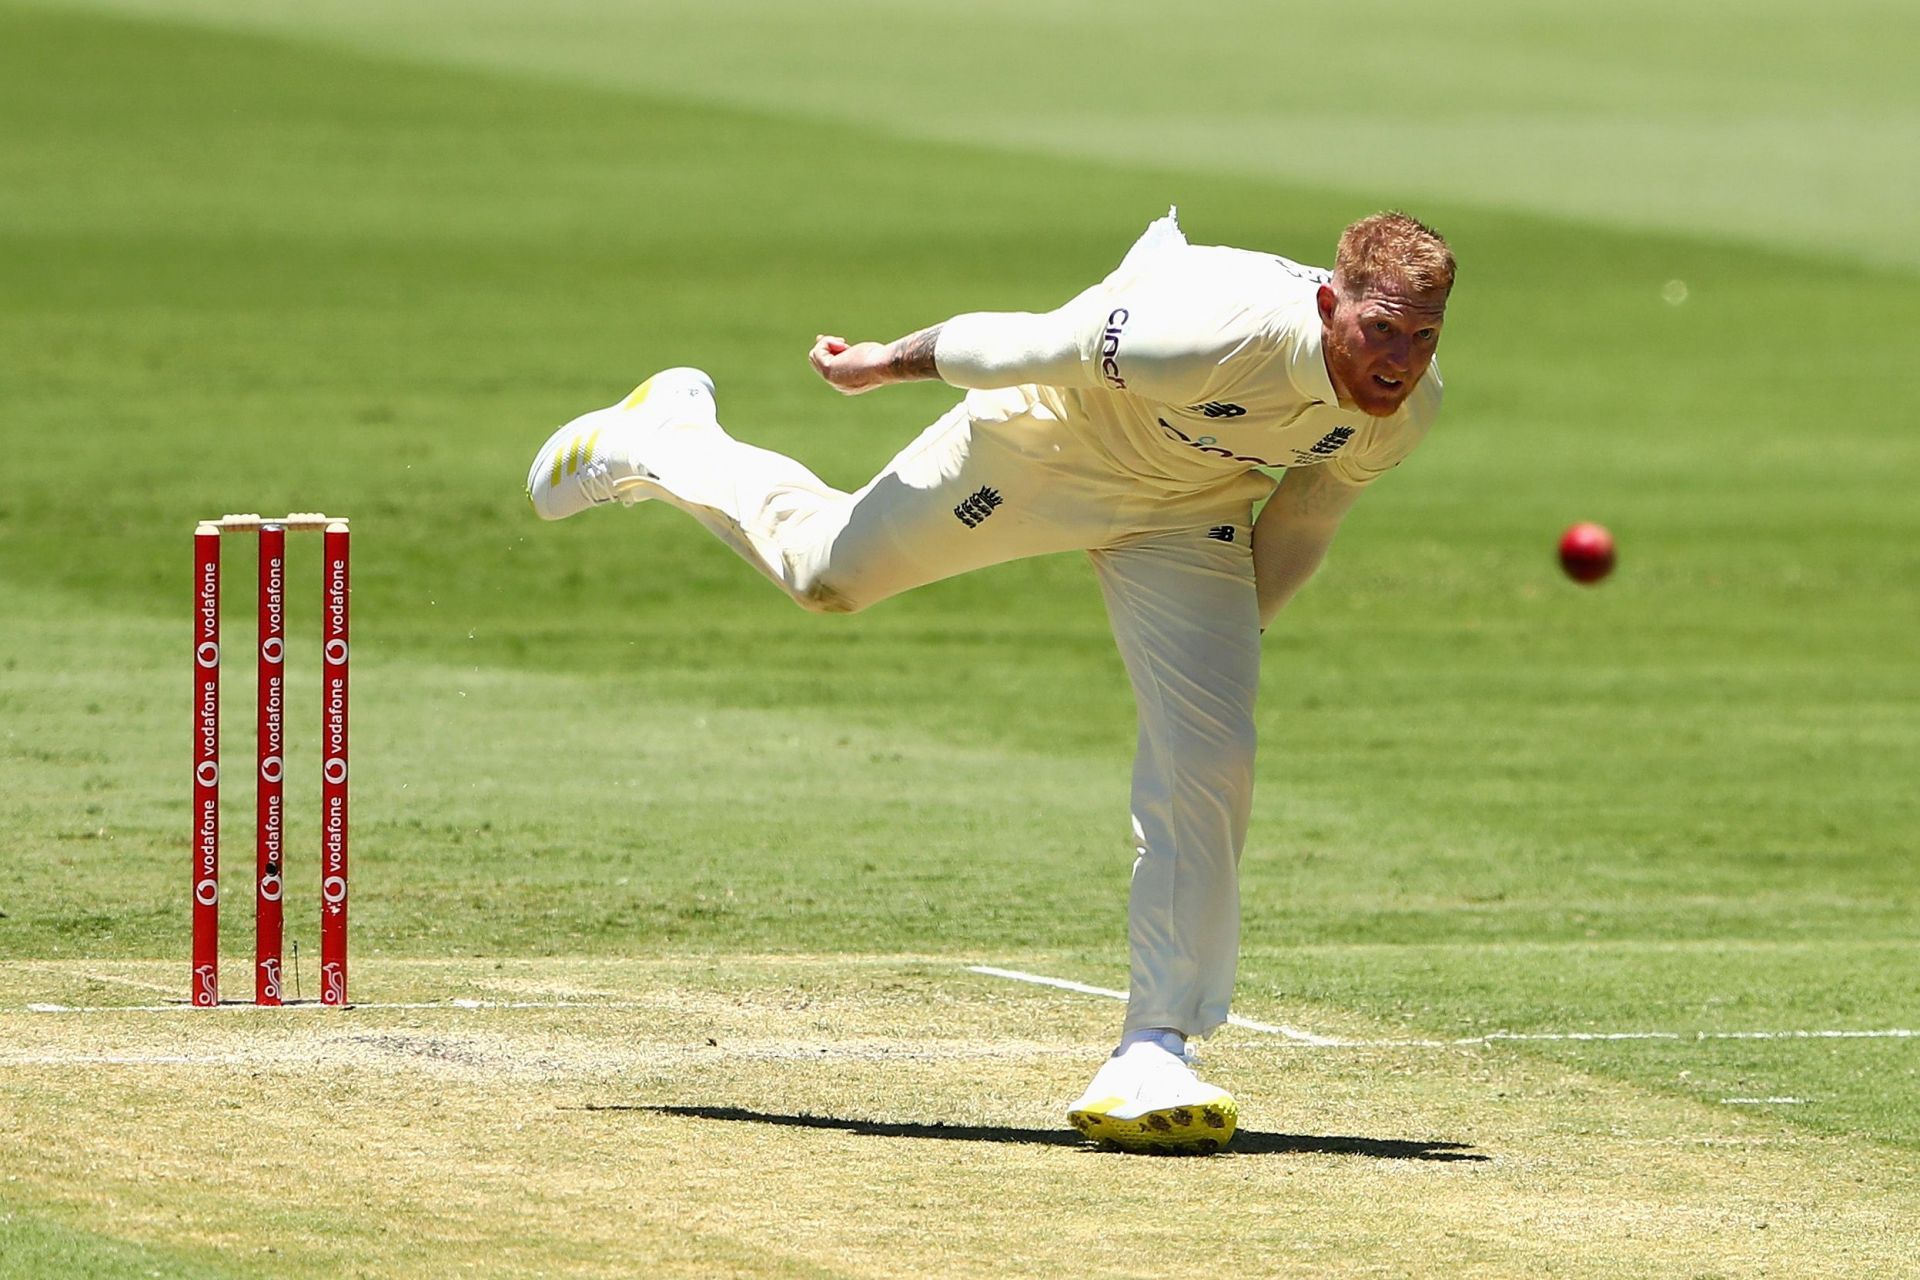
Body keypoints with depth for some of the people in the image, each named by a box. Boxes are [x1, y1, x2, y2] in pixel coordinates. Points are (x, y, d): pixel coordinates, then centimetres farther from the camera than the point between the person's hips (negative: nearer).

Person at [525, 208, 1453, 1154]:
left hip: (1187, 512, 4)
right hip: (1045, 441, -4)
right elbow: (1021, 344, -26)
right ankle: (659, 443, 47)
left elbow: (1307, 509, -1)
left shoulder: (1407, 405, -24)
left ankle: (1156, 1050, -6)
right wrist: (886, 363, -10)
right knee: (824, 569, 16)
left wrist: (1227, 642, 6)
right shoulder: (1214, 336, -44)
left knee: (1208, 761, -12)